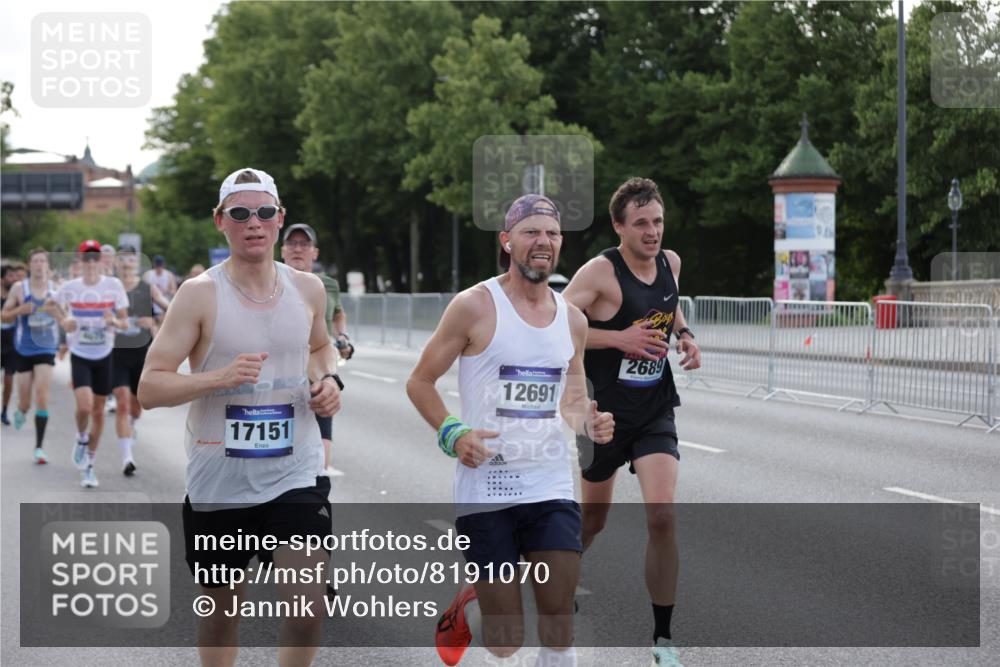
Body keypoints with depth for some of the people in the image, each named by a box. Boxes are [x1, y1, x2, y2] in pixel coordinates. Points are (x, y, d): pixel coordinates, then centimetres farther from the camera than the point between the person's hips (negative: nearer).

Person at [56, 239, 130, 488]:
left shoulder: (113, 285, -5)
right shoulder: (69, 287, -5)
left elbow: (125, 323, 0)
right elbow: (60, 316, 11)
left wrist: (114, 322, -22)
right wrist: (65, 323, -12)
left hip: (104, 356, 1)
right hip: (80, 355, -1)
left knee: (98, 411, 8)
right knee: (84, 406, -20)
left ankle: (90, 465, 24)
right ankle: (81, 440, 14)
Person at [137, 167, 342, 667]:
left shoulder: (307, 289, 4)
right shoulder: (199, 294, -8)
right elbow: (149, 388, -11)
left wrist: (328, 380, 4)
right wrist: (221, 377, -26)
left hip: (295, 474, 2)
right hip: (220, 480, -2)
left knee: (308, 608, -11)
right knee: (221, 609, 13)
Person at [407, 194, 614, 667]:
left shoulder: (572, 319, 9)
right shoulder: (474, 306, -6)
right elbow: (420, 382, 0)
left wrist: (589, 423, -3)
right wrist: (451, 433, -15)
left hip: (551, 486, 4)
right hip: (486, 487, -4)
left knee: (560, 626, -4)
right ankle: (467, 607, 34)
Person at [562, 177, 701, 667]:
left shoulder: (671, 263, 1)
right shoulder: (600, 272, -17)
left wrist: (685, 334, 3)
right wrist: (620, 337, -27)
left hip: (655, 412, 3)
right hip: (605, 412, -3)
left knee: (661, 517, -14)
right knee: (593, 520, 14)